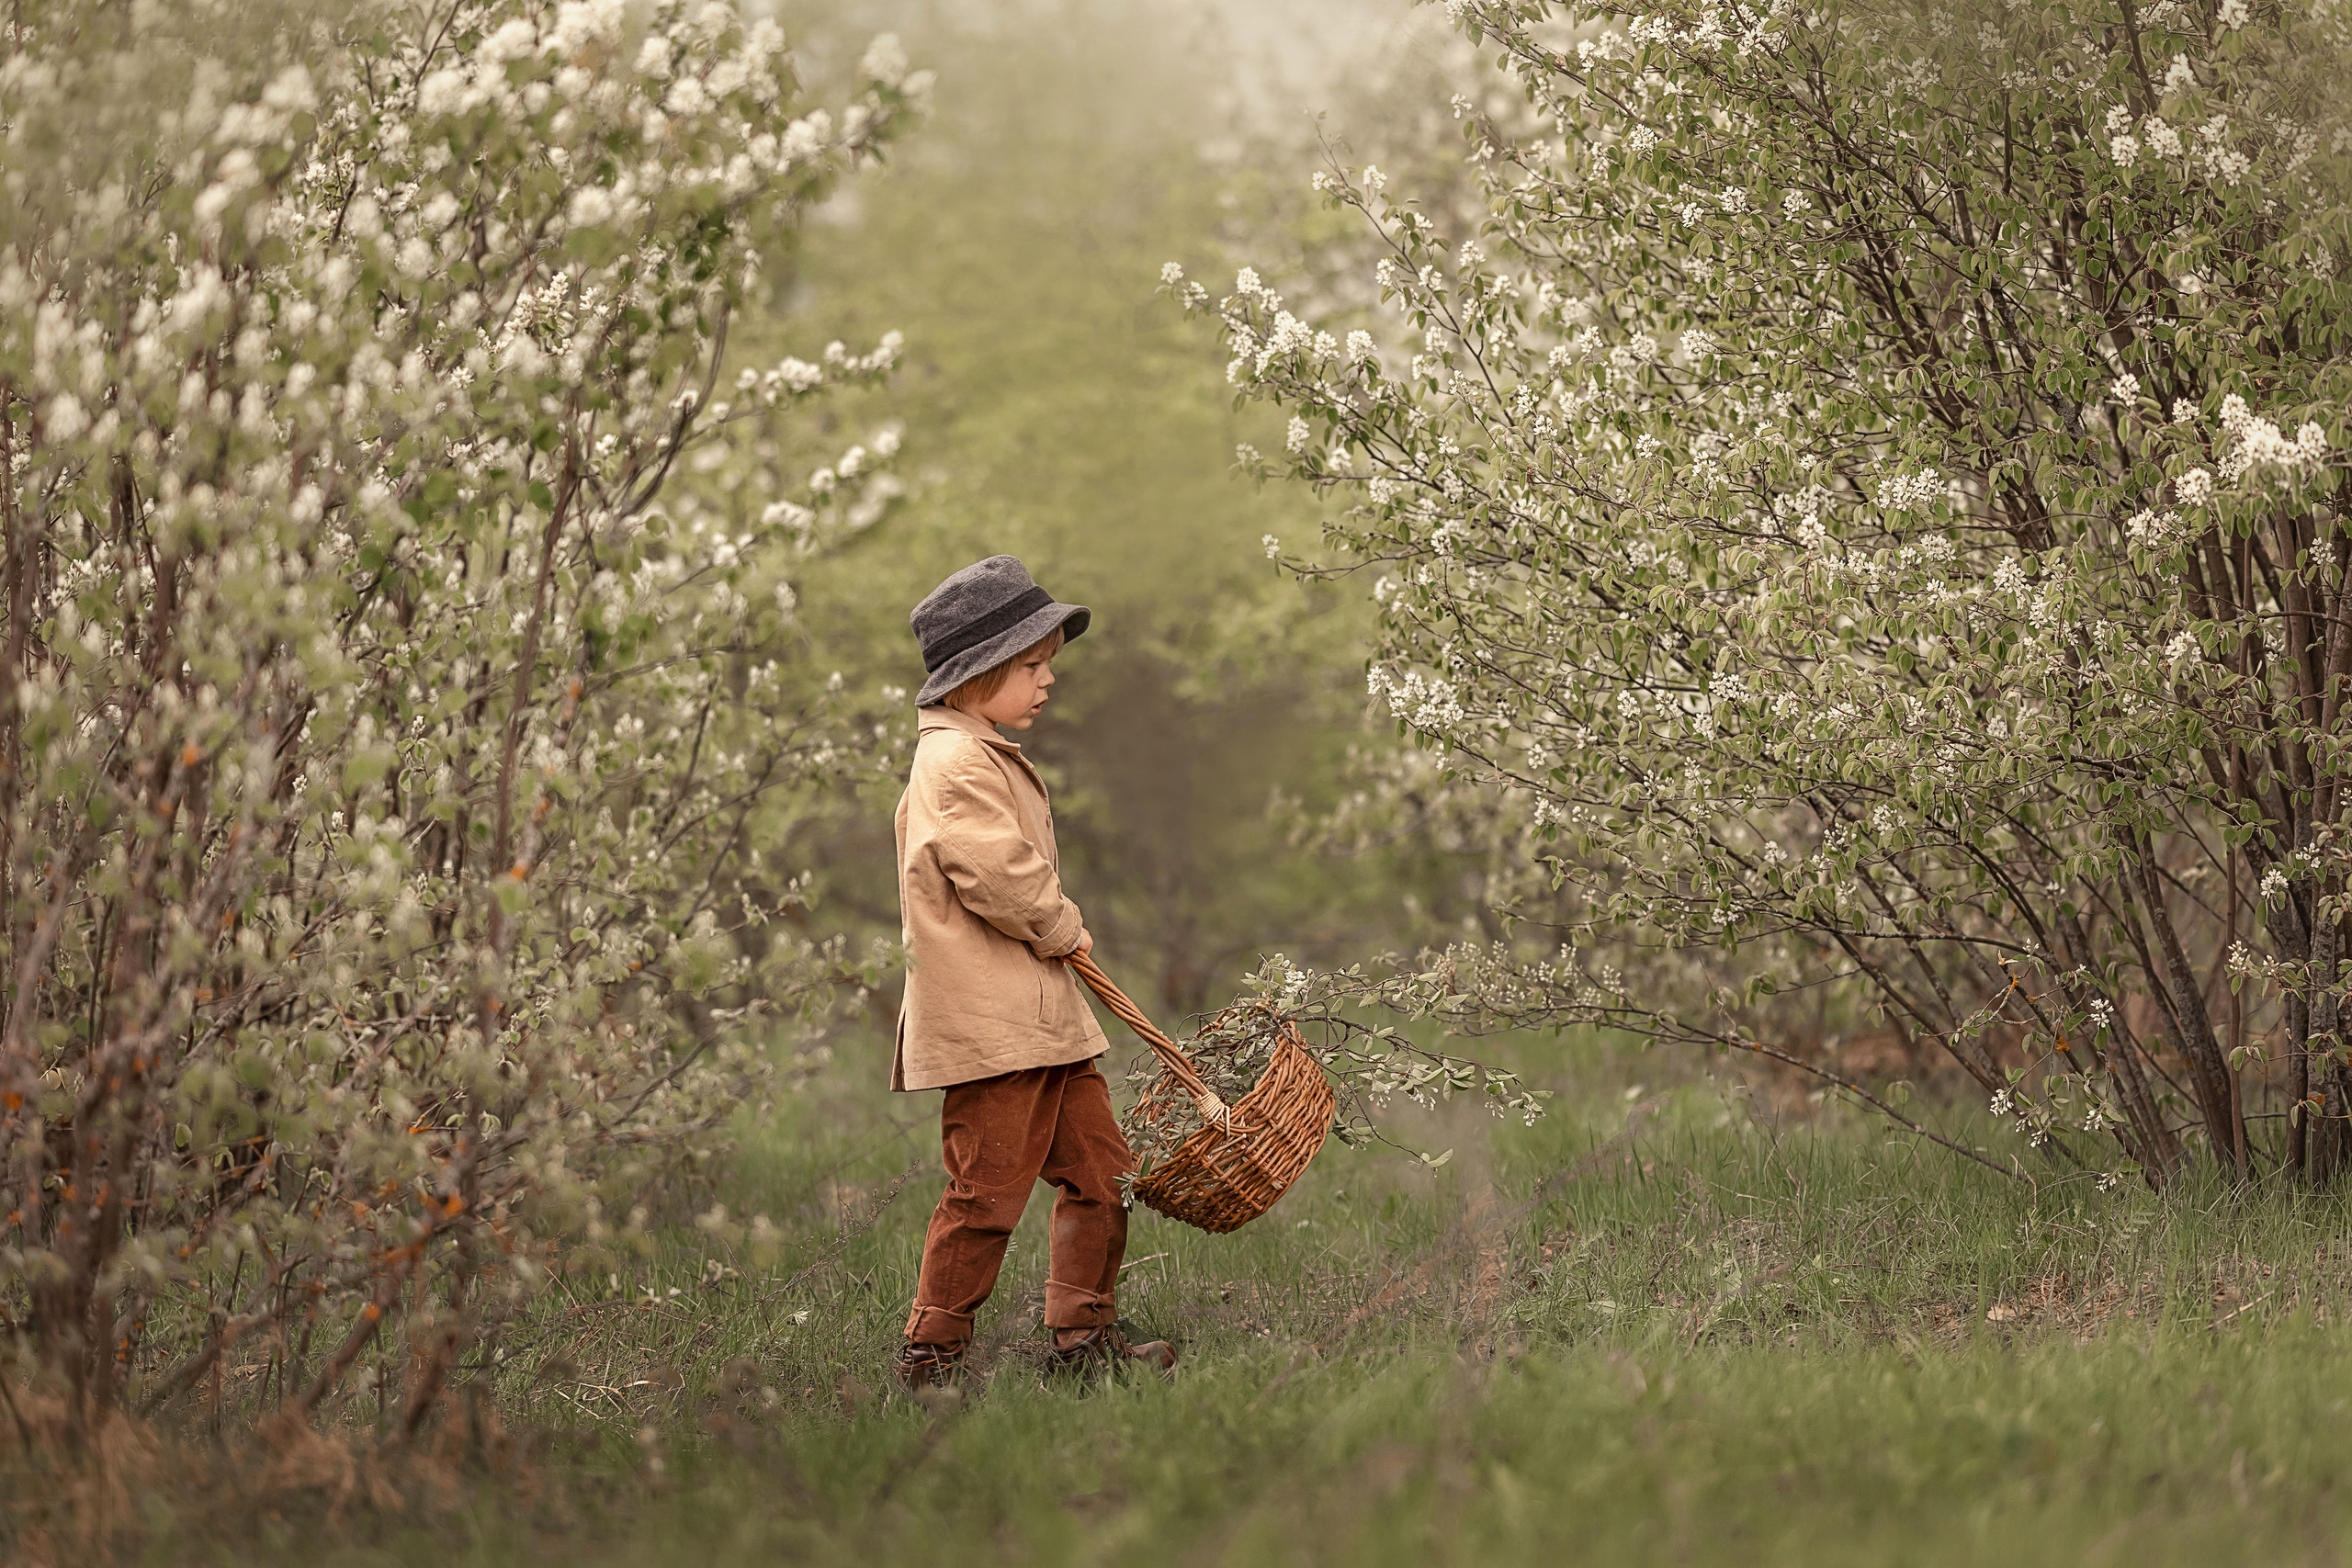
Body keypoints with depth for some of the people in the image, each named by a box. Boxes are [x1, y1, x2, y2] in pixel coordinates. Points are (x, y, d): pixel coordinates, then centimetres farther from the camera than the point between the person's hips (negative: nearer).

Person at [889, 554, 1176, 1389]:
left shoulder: (990, 758, 19)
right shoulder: (955, 765, -15)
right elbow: (1000, 875, -24)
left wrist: (1059, 938, 15)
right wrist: (1064, 929, -7)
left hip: (1043, 1012, 11)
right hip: (988, 1023, -10)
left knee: (1100, 1169, 11)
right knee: (987, 1191, -7)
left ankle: (1083, 1335, 18)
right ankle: (930, 1352, 1)